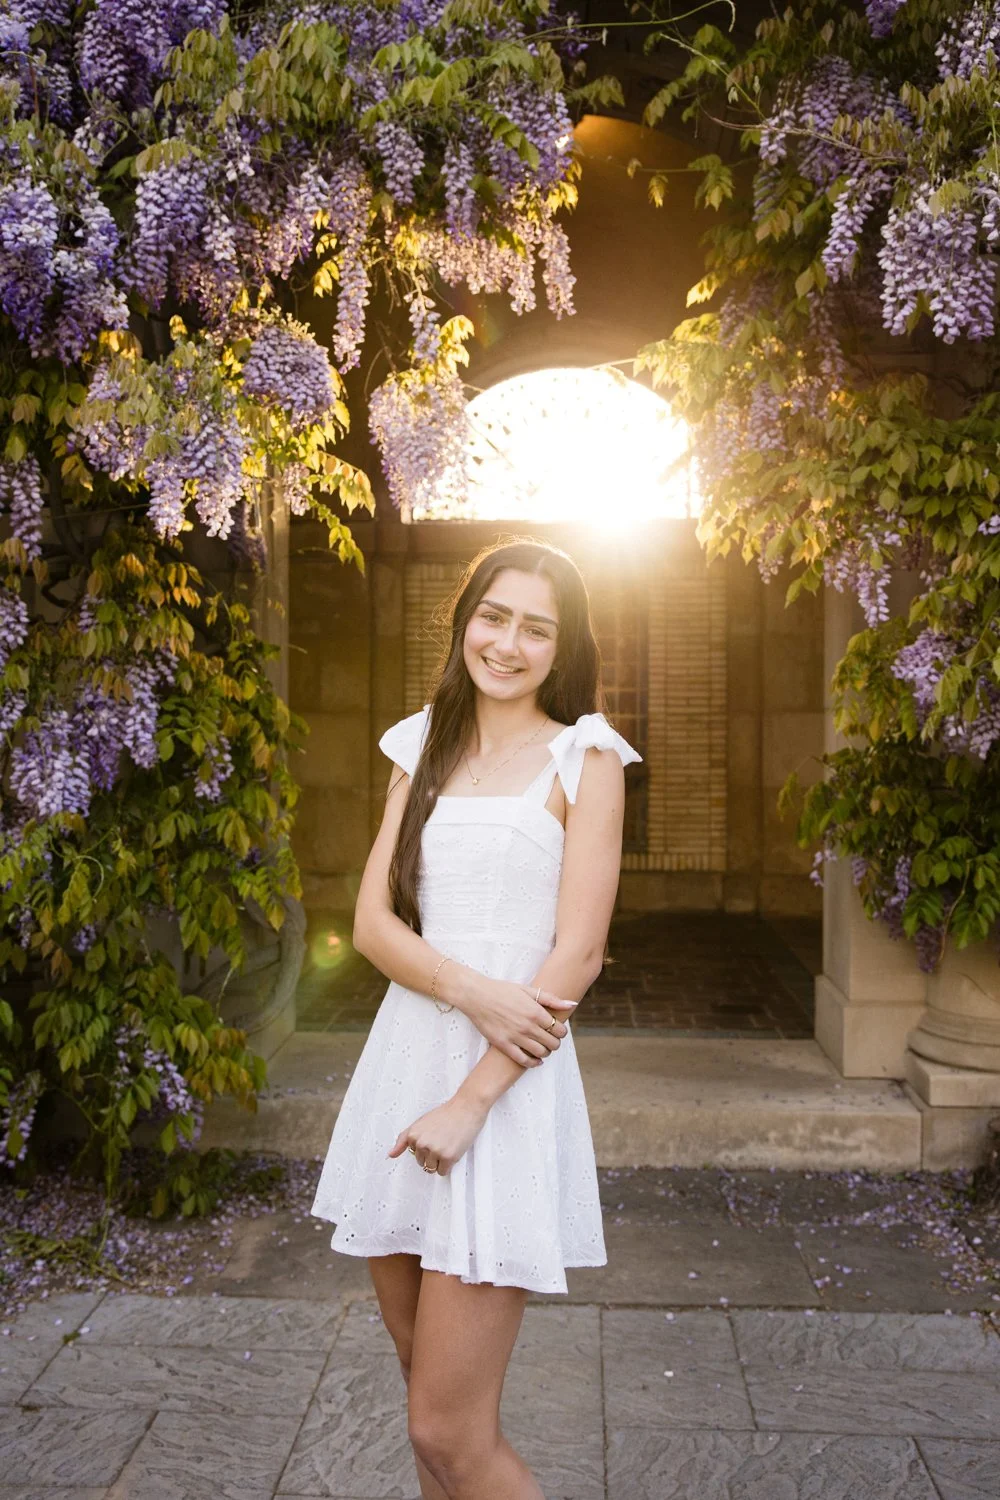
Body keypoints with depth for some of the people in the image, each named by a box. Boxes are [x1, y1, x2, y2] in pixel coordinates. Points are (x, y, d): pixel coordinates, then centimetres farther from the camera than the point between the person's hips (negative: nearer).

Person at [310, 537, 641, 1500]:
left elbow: (577, 957, -9)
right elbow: (373, 922, 4)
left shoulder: (582, 757, -3)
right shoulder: (424, 749, 11)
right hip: (406, 1054, 5)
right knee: (423, 1383, 16)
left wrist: (471, 1100, -14)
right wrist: (469, 988, -15)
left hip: (511, 1080, -5)